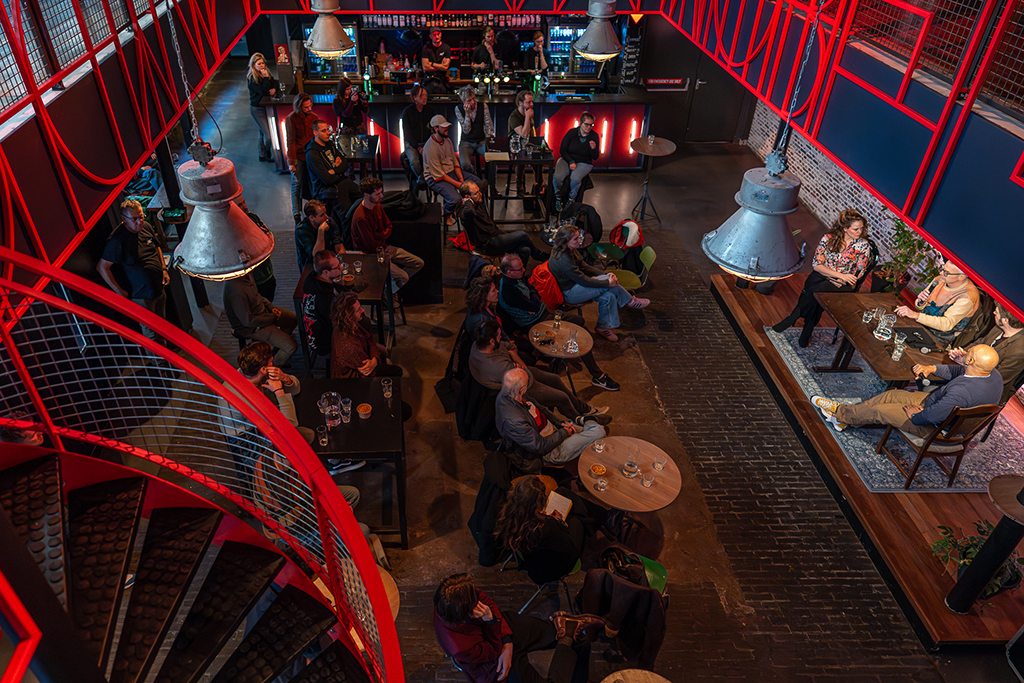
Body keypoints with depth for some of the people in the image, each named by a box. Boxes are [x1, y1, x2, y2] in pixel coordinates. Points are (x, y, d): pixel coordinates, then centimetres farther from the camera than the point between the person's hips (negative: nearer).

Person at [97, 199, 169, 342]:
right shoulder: (117, 239, -23)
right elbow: (102, 267, -17)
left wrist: (164, 269, 10)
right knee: (150, 332, 6)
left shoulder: (146, 226, -4)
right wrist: (119, 291, -14)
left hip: (159, 287, 7)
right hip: (141, 295, -6)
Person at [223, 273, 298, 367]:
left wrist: (271, 307, -1)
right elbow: (248, 321, -29)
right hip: (250, 328, -9)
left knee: (293, 319, 17)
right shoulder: (236, 291, -37)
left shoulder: (247, 274, -10)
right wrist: (273, 317, -18)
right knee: (291, 346, -12)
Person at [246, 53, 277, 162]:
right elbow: (263, 91, -24)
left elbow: (274, 83, 15)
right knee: (268, 134, -11)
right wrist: (266, 78, -27)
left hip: (267, 106, 7)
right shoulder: (251, 78, -17)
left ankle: (263, 155, 31)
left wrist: (274, 89, -7)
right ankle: (270, 156, 9)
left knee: (263, 132, 18)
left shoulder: (266, 73, 4)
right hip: (257, 109, -7)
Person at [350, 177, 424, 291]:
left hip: (384, 247, 9)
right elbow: (371, 247, -24)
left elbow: (389, 227, 8)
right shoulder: (361, 218, -29)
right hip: (372, 255, -9)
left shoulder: (377, 206, -1)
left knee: (419, 263, 5)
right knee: (403, 277, -20)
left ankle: (394, 282, 13)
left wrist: (377, 236, -13)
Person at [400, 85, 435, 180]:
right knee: (414, 161, -32)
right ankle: (421, 177, -3)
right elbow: (407, 133, -5)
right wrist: (418, 148, -16)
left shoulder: (430, 110, 8)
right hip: (412, 144, -2)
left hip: (427, 143, 2)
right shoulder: (407, 111, -3)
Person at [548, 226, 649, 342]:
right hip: (568, 293, -9)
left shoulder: (571, 250, 1)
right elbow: (583, 280, -24)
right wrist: (608, 283, -18)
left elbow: (584, 267, 9)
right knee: (610, 282, -17)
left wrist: (606, 275, -3)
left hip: (575, 284, 9)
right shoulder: (563, 260, -29)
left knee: (609, 296, -8)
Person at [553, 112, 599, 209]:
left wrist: (594, 149, -20)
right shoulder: (572, 132, -2)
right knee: (558, 176, -29)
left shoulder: (594, 136, 0)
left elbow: (595, 158, 3)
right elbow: (562, 150, -2)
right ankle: (558, 198, -3)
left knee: (575, 178, -33)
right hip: (567, 159, 1)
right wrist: (571, 162, -14)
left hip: (584, 163, -1)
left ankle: (571, 199, -6)